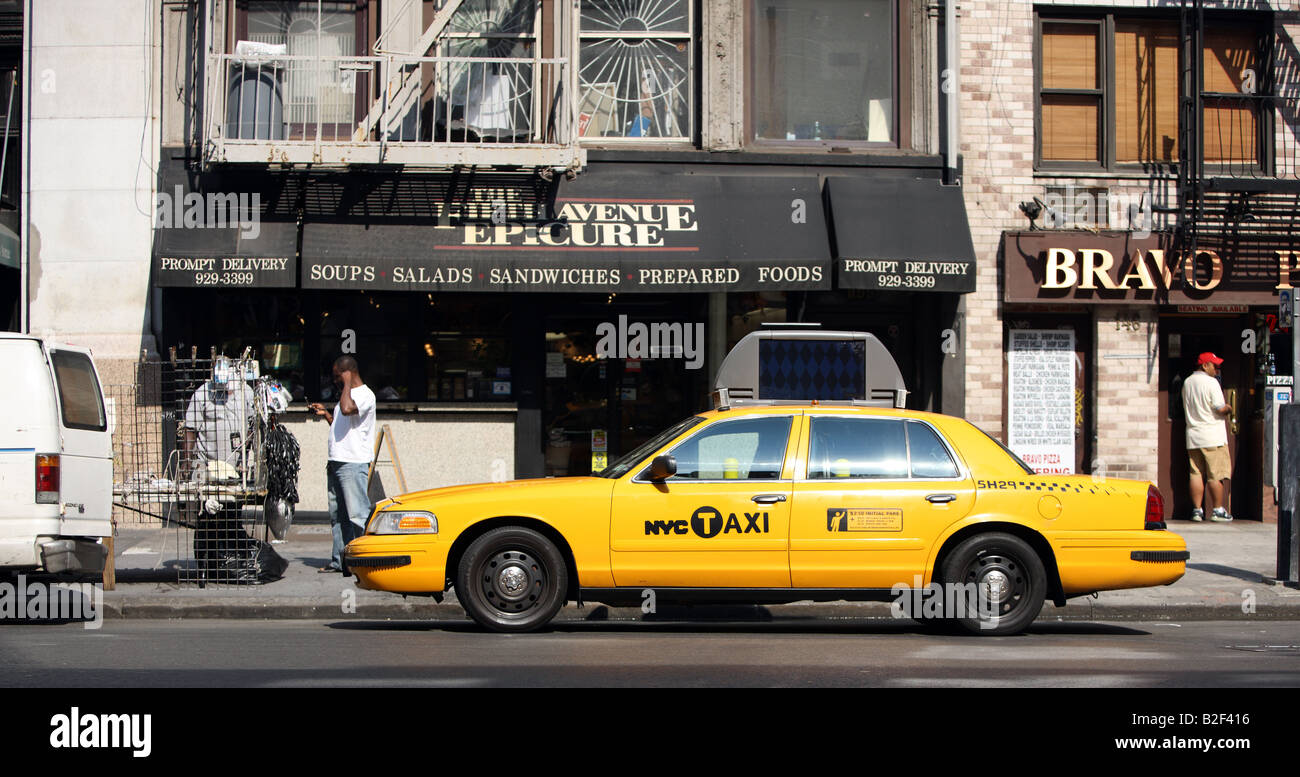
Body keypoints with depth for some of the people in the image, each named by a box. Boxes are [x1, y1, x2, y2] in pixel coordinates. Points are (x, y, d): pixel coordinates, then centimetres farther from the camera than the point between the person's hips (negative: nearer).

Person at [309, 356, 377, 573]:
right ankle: (340, 561, 14)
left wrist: (347, 383, -17)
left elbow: (347, 409, -30)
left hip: (353, 464, -10)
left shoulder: (365, 395, -9)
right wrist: (325, 414, 20)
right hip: (336, 463, 10)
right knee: (338, 515, 10)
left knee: (358, 514, -10)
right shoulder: (348, 394, 22)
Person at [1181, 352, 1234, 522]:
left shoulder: (1187, 383, 10)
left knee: (1196, 474, 6)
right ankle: (1217, 510, 2)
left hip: (1192, 436, 6)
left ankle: (1197, 510, 6)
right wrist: (1229, 409, 6)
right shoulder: (1210, 382, -11)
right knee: (1216, 475, 0)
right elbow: (1221, 409, -15)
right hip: (1213, 437, -6)